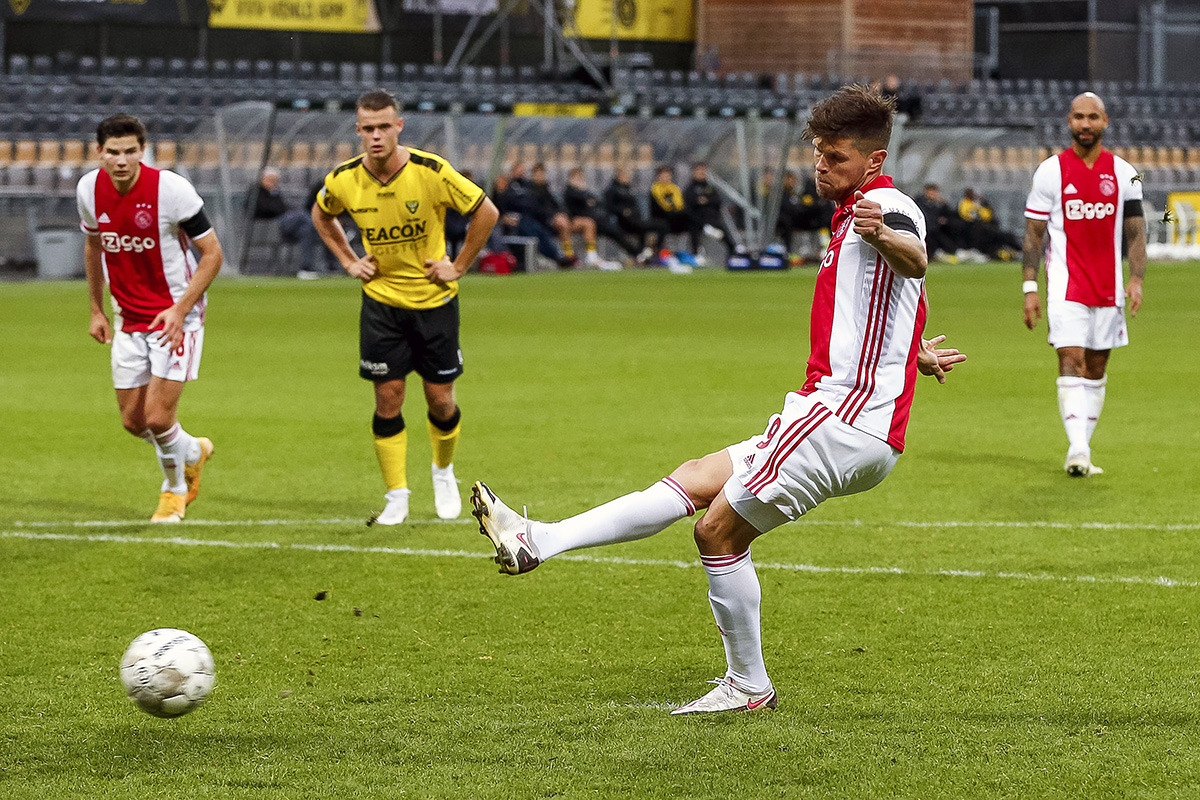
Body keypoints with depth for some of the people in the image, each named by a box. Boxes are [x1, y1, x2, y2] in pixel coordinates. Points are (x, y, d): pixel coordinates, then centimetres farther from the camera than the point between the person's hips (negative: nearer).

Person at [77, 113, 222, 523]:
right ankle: (193, 451, 38)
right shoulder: (89, 189, -5)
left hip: (177, 315, -5)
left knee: (158, 418, -11)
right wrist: (97, 310, 15)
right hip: (128, 318, 5)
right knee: (133, 421, 7)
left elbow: (212, 253, -13)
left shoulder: (171, 189, -20)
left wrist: (180, 310, -22)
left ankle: (175, 489, 19)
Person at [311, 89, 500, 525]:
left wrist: (459, 266, -6)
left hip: (434, 299, -1)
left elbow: (486, 212, -7)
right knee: (387, 399, -2)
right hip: (380, 301, 1)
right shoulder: (343, 180, -11)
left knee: (441, 400, 3)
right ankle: (396, 497, 9)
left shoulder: (431, 172, -19)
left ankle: (443, 470, 32)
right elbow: (321, 215, 14)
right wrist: (349, 261, 5)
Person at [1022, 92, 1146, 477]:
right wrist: (1029, 288, -4)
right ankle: (1078, 450, -21)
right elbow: (1033, 232, 1)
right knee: (1071, 362, -15)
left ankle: (1081, 450, 16)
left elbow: (1135, 231, 7)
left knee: (1096, 369, 7)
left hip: (1108, 287, 3)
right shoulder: (1050, 171, -1)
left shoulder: (1124, 173, 5)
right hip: (1066, 285, -3)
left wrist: (1136, 279, -7)